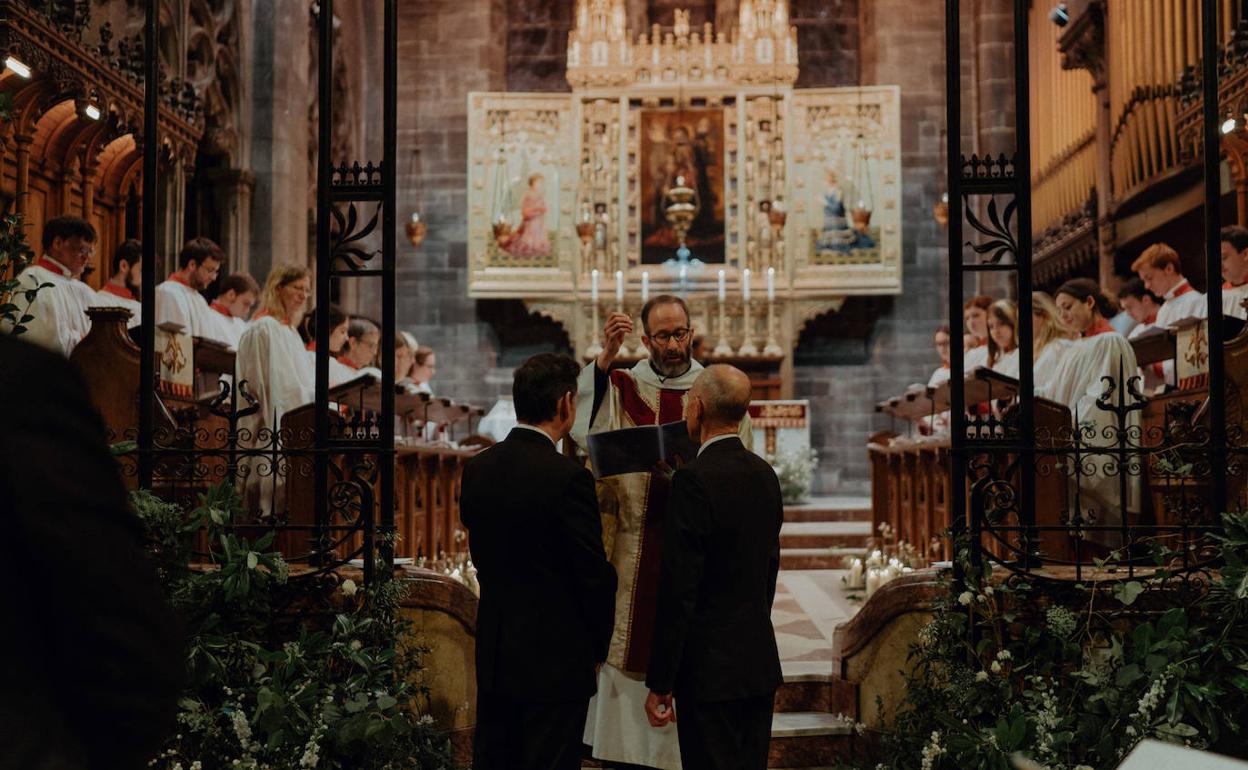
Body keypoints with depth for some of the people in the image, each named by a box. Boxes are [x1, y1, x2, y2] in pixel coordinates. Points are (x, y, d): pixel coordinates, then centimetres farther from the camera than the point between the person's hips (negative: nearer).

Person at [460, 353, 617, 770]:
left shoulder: (476, 469, 2)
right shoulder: (568, 477, -18)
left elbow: (481, 554, 10)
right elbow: (594, 574, -14)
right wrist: (599, 645, 2)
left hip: (494, 655, 7)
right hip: (555, 657, -6)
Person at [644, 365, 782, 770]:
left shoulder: (694, 480, -18)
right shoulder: (765, 474, 6)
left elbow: (678, 590, -18)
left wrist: (659, 684, -13)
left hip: (710, 666, -8)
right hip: (760, 661, 8)